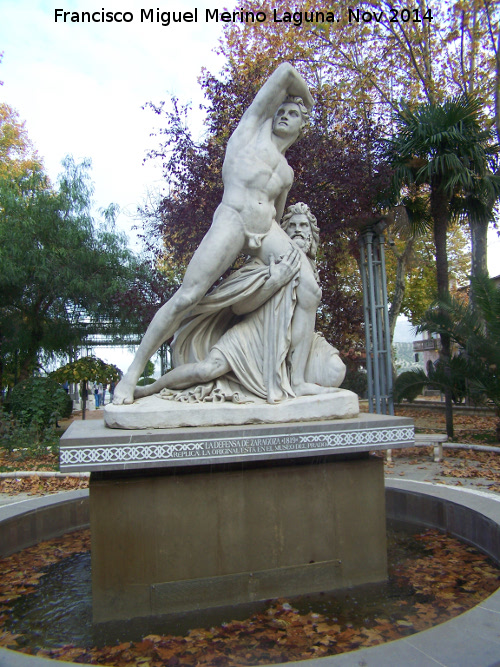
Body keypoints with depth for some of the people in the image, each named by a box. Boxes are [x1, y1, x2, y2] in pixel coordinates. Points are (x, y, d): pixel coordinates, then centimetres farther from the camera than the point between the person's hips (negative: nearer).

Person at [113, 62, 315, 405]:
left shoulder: (287, 171, 30)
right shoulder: (253, 126, 17)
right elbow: (285, 72, 15)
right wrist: (306, 93, 32)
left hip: (268, 231, 7)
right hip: (232, 220, -7)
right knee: (187, 297, -16)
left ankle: (296, 377, -11)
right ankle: (132, 374, -8)